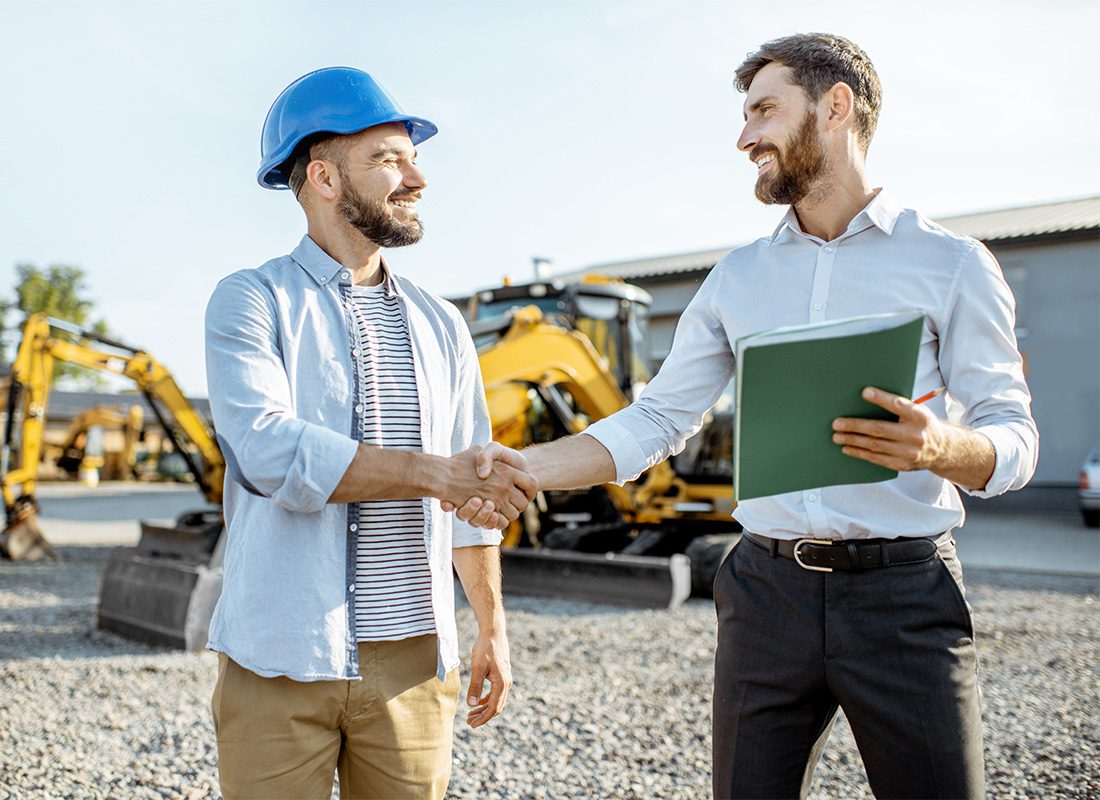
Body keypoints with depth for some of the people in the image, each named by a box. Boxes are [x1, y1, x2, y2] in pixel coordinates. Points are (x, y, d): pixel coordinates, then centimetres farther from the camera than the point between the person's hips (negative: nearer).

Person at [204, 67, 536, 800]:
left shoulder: (440, 324, 12)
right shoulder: (252, 302, -2)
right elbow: (272, 452, -19)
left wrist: (492, 627, 16)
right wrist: (434, 473, -21)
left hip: (413, 661, 4)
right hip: (283, 660, -3)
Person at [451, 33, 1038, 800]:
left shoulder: (950, 263, 0)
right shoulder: (736, 278, 12)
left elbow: (1015, 435, -1)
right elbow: (656, 421, 10)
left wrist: (940, 447, -24)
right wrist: (522, 467, -2)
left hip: (903, 593, -3)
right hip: (768, 588, 3)